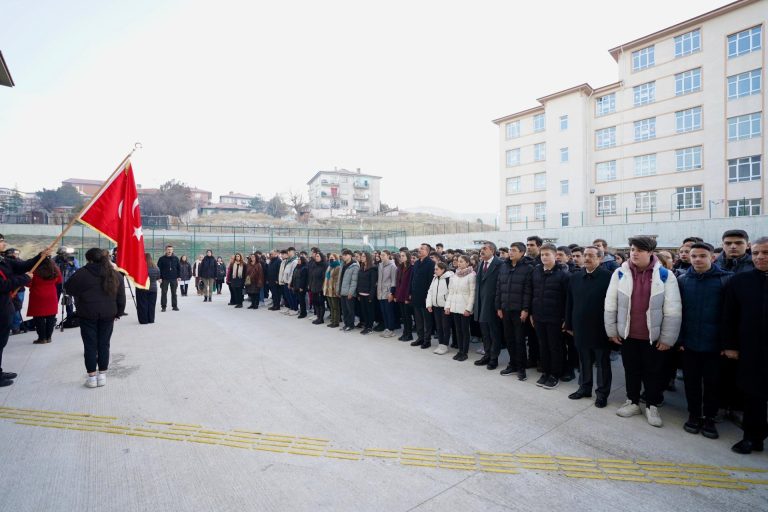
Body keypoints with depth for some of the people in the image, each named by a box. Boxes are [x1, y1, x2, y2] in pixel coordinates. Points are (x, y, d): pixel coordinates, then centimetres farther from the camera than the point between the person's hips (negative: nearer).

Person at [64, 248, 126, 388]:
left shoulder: (83, 273, -9)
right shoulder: (115, 275, 2)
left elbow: (69, 288, 2)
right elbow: (121, 297, 5)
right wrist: (118, 313, 14)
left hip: (88, 314, -3)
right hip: (108, 315, 3)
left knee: (90, 345, 6)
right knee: (104, 344, 9)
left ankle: (92, 376, 10)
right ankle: (102, 375, 14)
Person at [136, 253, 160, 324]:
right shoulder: (156, 267, -1)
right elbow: (158, 277, 10)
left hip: (142, 289, -4)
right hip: (153, 288, 4)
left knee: (142, 305, 5)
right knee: (151, 305, 11)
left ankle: (144, 320, 8)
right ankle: (151, 319, 17)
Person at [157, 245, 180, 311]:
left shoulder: (176, 258, 4)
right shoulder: (162, 258, -1)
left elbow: (179, 268, 7)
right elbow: (158, 268, -1)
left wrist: (178, 277, 1)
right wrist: (160, 278, -8)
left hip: (174, 279, 1)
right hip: (164, 279, -1)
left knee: (174, 293, 8)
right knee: (164, 293, 2)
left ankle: (175, 306, 15)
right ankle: (163, 306, 9)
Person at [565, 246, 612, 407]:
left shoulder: (608, 277, -10)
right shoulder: (575, 278, 5)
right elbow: (569, 303, 9)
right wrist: (569, 325, 9)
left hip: (600, 329, -4)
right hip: (580, 328, 5)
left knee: (602, 363, 10)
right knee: (584, 361, 17)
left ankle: (602, 393, 24)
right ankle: (584, 388, 32)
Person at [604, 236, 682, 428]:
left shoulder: (665, 275, -9)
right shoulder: (620, 273, -5)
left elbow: (673, 311, -8)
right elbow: (610, 305, 0)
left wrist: (667, 338, -8)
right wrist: (612, 330, 1)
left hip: (653, 336, -1)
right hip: (627, 334, 2)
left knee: (653, 372, 13)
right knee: (631, 370, 15)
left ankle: (652, 406, 31)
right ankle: (632, 402, 32)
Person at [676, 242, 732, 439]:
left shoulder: (725, 279, -6)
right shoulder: (682, 279, -2)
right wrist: (679, 338, -3)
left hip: (713, 344, -1)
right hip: (689, 342, 1)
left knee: (712, 382, 12)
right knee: (691, 381, 12)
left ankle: (709, 418, 28)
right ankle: (694, 415, 28)